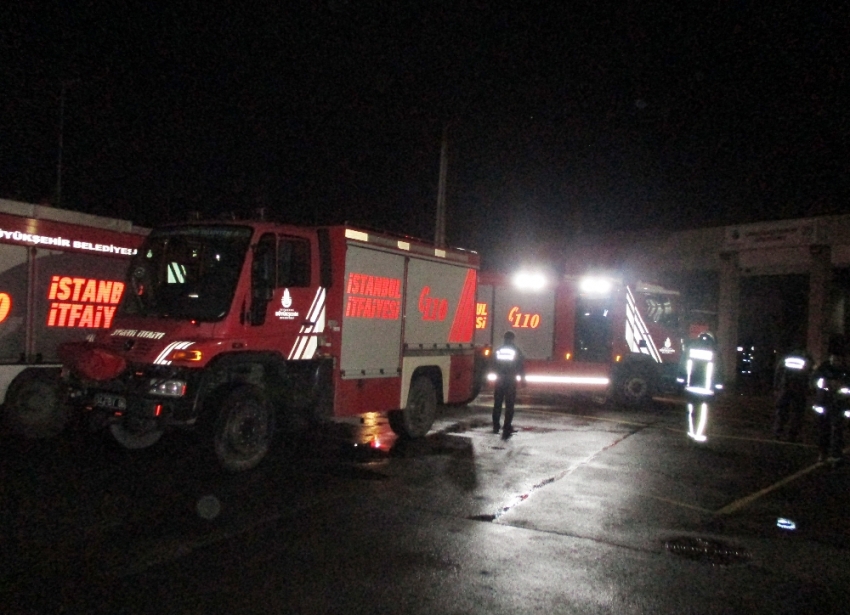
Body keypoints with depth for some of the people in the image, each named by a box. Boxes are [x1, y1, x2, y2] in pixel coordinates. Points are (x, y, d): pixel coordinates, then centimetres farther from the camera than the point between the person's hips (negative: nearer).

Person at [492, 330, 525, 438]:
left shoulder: (498, 350, 4)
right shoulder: (517, 351, -3)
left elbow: (493, 366, 8)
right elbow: (521, 367, -3)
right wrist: (523, 379, 7)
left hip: (499, 380, 3)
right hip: (511, 381, -3)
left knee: (497, 404, 15)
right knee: (509, 405, -1)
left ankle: (496, 427, 24)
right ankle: (506, 429, -7)